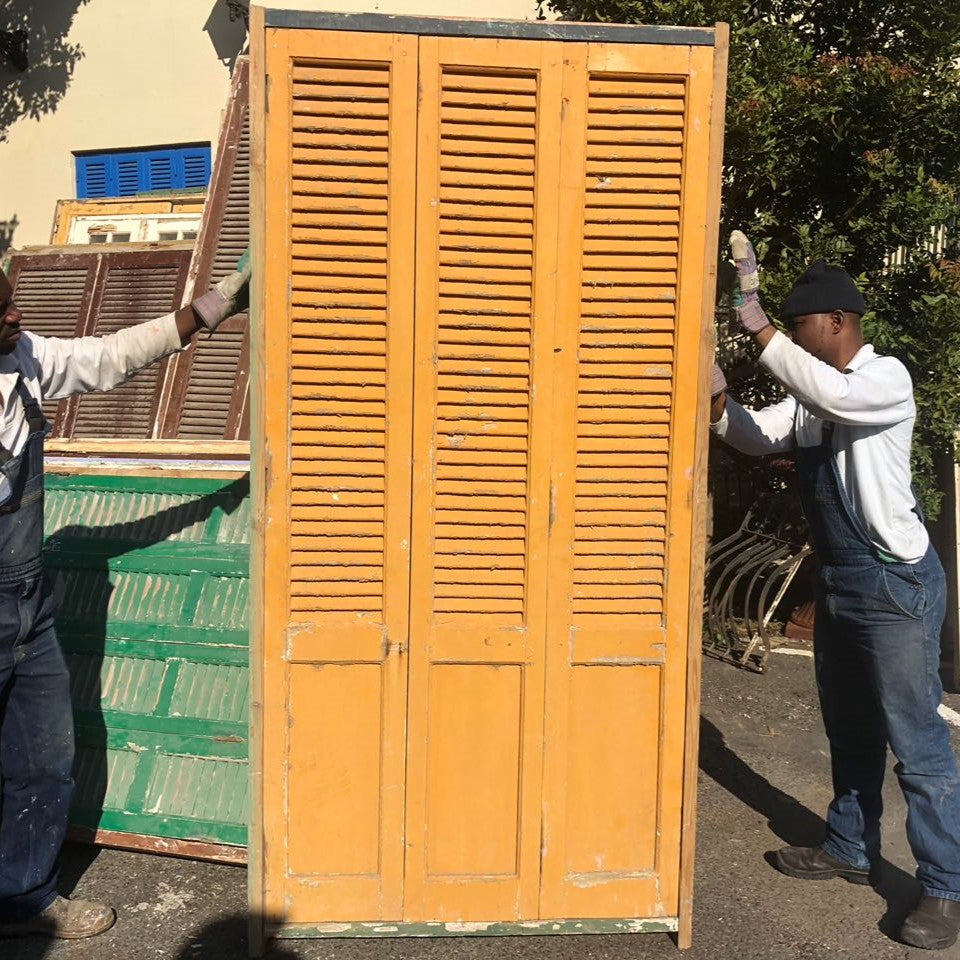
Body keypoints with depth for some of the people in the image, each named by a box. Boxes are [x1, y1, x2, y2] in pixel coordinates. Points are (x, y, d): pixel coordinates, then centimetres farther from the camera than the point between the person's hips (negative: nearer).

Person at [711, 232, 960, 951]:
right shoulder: (809, 394, 9)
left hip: (896, 583, -8)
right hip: (839, 582, 9)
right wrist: (717, 397, -9)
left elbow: (834, 395, -34)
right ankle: (851, 850, 35)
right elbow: (756, 437, 9)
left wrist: (759, 325, -29)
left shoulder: (887, 378, -14)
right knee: (850, 730, 20)